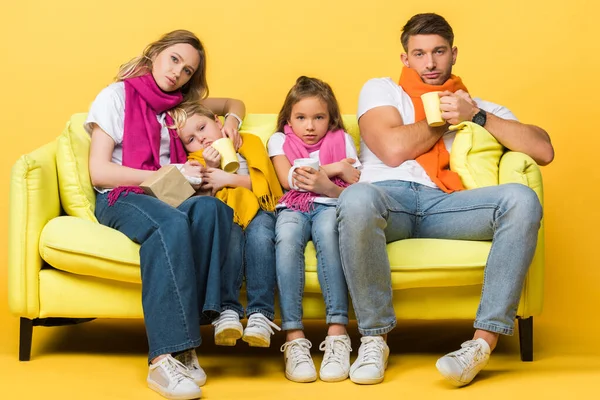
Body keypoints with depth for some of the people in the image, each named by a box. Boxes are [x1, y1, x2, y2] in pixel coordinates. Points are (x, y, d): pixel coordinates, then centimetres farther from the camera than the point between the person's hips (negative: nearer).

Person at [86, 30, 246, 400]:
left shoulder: (178, 103, 22)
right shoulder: (116, 96, 7)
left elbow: (234, 102, 38)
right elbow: (99, 172, -3)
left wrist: (231, 120, 13)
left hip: (168, 197, 4)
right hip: (120, 198, -4)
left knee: (209, 207, -33)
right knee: (170, 222, -40)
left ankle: (184, 347, -40)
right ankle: (166, 357, -47)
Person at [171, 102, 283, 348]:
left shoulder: (251, 143, 15)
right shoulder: (197, 161, 19)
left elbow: (263, 183, 1)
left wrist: (228, 179, -8)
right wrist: (210, 168, -9)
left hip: (258, 209, 0)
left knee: (259, 233, -35)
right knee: (230, 234, -34)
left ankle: (260, 312, -42)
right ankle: (227, 310, -44)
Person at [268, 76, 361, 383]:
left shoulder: (341, 140, 15)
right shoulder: (279, 141, 17)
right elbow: (288, 179, -2)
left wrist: (327, 186, -17)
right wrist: (333, 168, -1)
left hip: (329, 205, 0)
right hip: (293, 207, 1)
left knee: (327, 229, -38)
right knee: (287, 236, -37)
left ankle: (337, 333, -41)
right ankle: (294, 338, -41)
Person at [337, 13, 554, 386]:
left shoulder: (481, 108, 28)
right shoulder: (381, 90, 22)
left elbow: (544, 151, 13)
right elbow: (393, 150, 2)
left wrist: (477, 116, 7)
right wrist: (446, 117, 14)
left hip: (443, 205, 2)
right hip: (389, 196, -2)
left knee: (522, 199, -28)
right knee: (356, 198, -40)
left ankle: (484, 342, -30)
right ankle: (374, 338, -25)